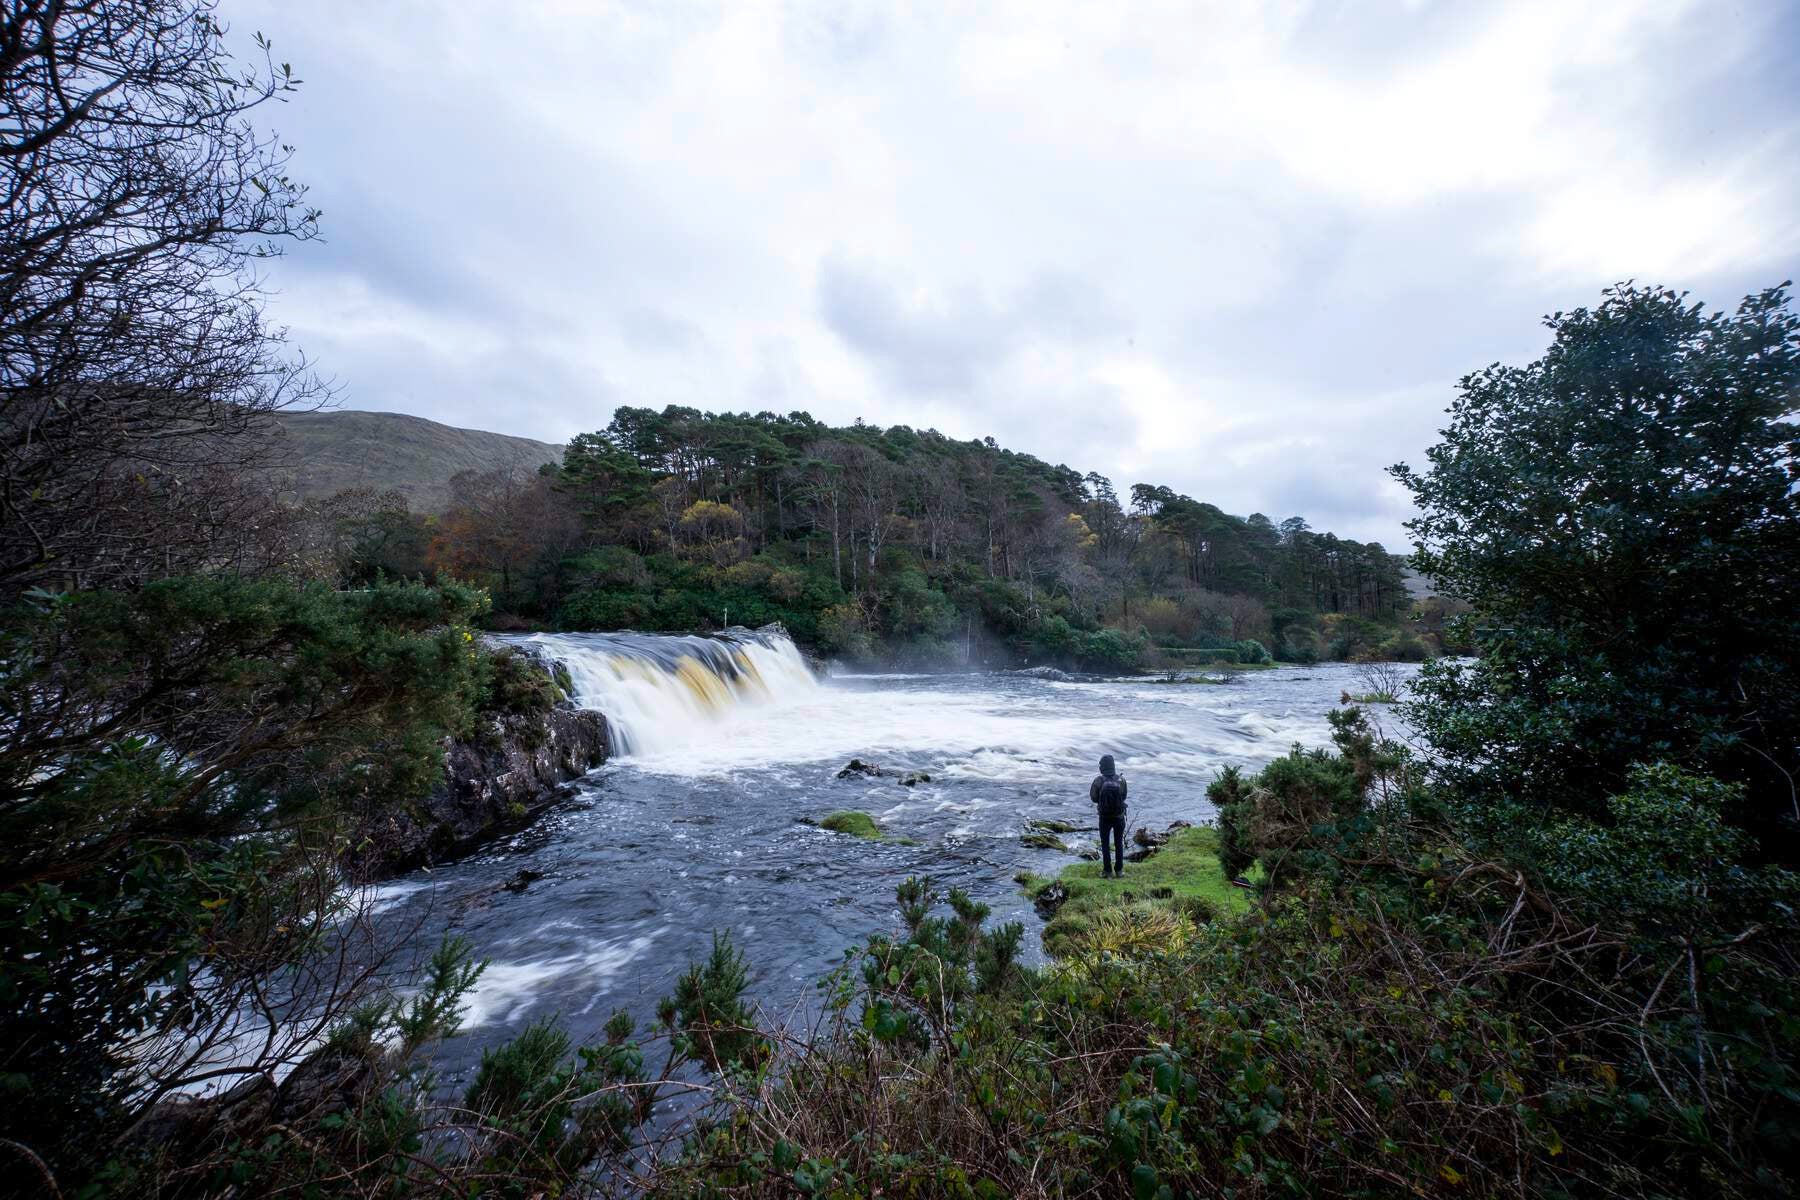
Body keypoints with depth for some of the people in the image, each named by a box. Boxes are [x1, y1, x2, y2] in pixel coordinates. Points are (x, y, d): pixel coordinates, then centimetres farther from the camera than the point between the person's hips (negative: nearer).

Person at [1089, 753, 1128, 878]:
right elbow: (1124, 796, 1)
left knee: (1105, 844, 13)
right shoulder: (1121, 779, -14)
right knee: (1119, 843, 19)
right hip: (1119, 816, 2)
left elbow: (1093, 798, -9)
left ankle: (1108, 872, 16)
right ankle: (1119, 870, 25)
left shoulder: (1098, 780, -20)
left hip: (1105, 817, -2)